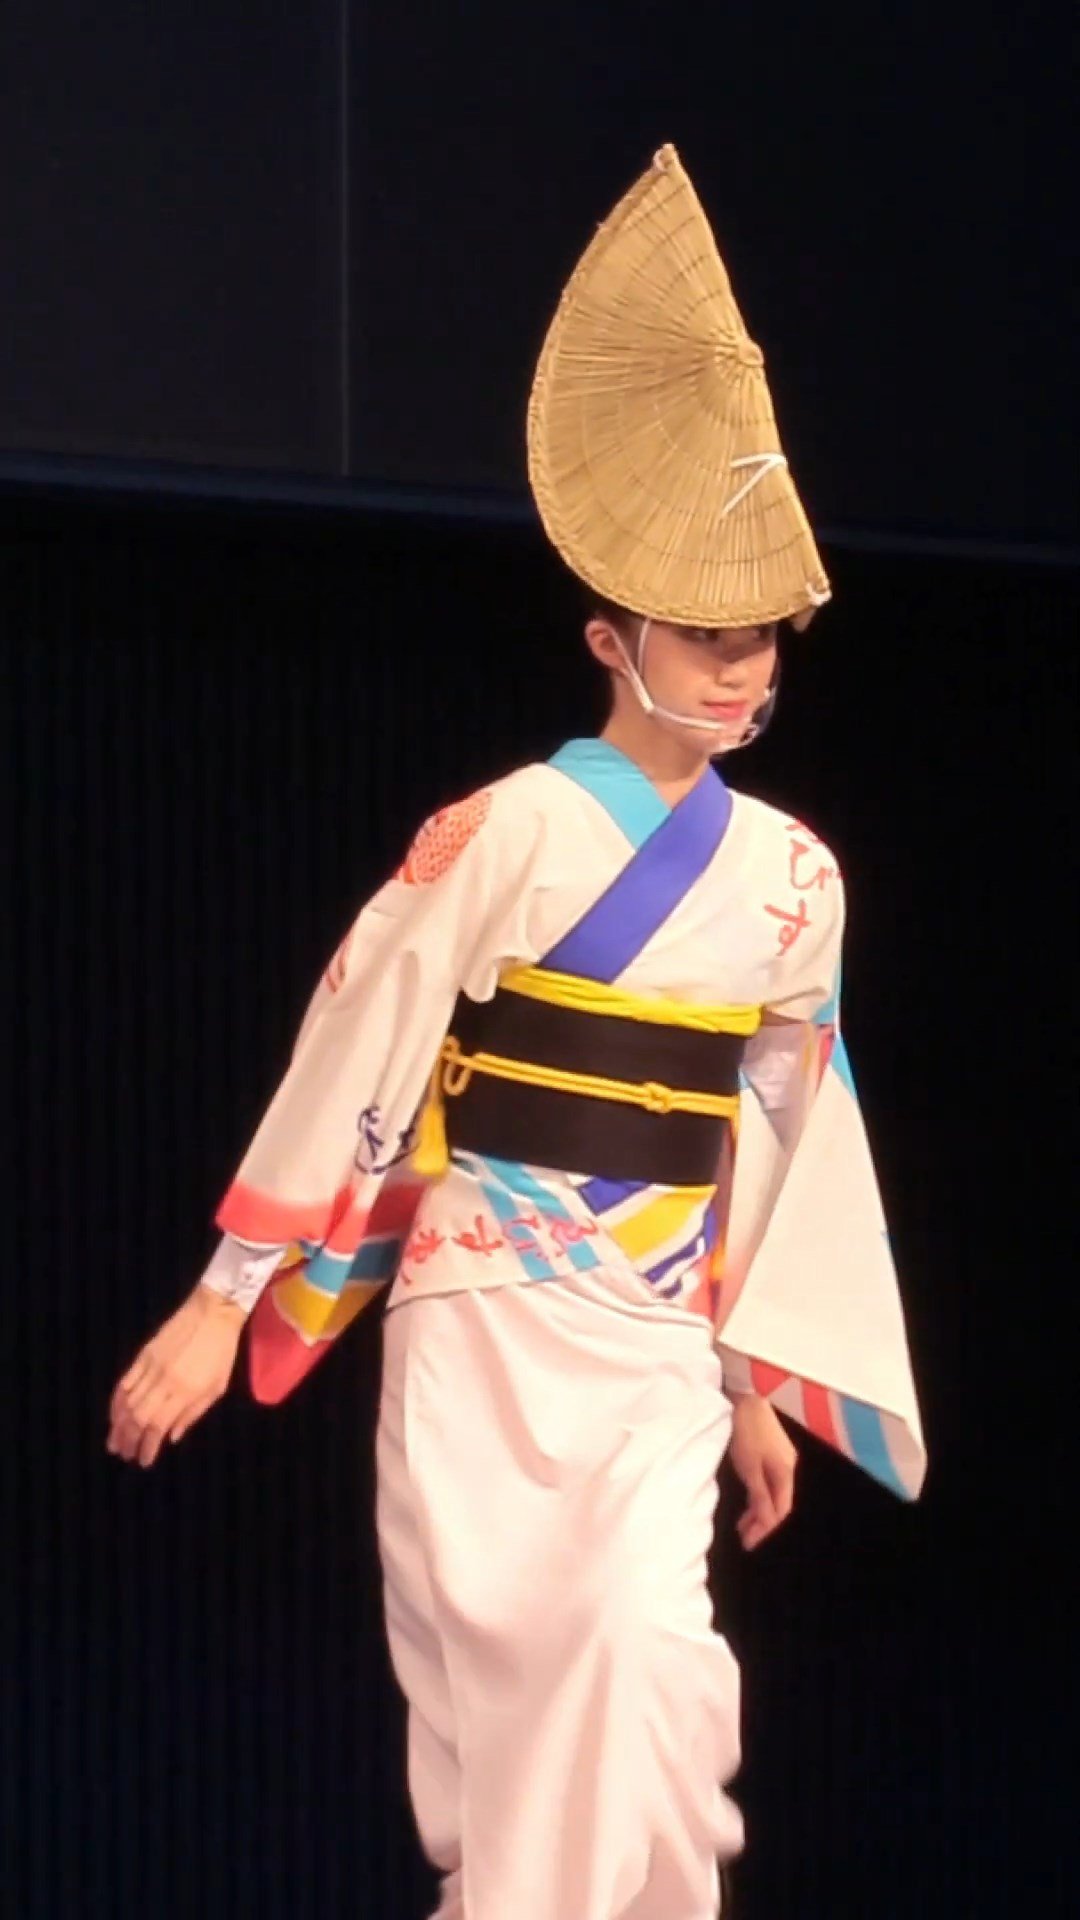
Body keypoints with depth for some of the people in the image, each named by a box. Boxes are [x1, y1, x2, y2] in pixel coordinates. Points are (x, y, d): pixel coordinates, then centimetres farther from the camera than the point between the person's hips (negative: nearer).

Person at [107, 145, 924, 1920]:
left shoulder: (792, 877, 5)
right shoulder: (505, 836, -9)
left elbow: (787, 1129, 13)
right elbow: (355, 1061, -7)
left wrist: (764, 1378, 15)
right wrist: (223, 1304, -7)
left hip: (658, 1344, 3)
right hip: (479, 1323, -2)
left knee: (647, 1648, -17)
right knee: (484, 1683, 3)